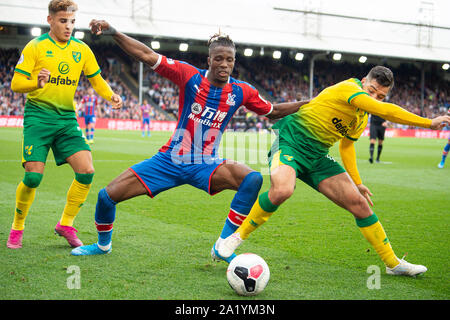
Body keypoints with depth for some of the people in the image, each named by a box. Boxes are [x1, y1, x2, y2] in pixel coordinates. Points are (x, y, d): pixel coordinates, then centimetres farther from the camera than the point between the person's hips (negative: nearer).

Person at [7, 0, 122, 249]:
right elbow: (16, 84, -6)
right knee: (33, 175, -13)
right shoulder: (35, 47, -3)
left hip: (67, 119, 4)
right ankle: (17, 228, 11)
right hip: (38, 117, -4)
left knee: (86, 171, -10)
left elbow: (96, 79, 18)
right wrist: (36, 83, -27)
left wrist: (110, 95, -3)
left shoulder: (82, 50, 8)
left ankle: (65, 224, 9)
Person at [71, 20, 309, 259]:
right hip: (169, 160, 0)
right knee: (107, 196, -5)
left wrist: (308, 103, 8)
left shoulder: (241, 92, -3)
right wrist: (112, 31, -18)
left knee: (252, 179, -29)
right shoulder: (190, 76, -9)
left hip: (205, 167, 0)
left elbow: (273, 112, 13)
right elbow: (147, 56, -10)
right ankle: (103, 245, 27)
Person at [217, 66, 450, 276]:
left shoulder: (363, 117, 13)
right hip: (290, 140, -8)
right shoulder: (348, 88, -16)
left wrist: (356, 182, 25)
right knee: (282, 190, -37)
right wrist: (429, 123, -23)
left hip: (317, 157, 8)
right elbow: (385, 111, -27)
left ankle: (393, 264, 14)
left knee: (359, 203, 0)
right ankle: (237, 237, -14)